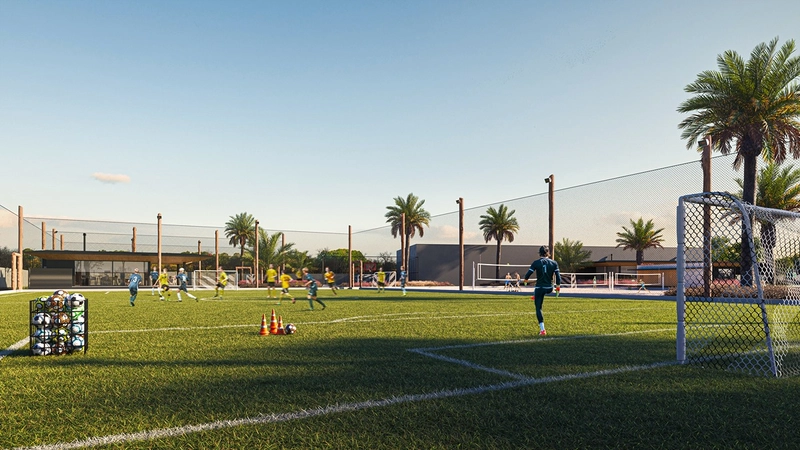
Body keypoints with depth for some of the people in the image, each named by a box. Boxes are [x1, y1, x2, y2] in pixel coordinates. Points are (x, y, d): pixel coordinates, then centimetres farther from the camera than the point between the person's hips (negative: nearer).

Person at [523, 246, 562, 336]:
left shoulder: (536, 263, -8)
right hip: (549, 288, 3)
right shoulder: (554, 263, -1)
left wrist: (526, 279, 14)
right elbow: (558, 275, -3)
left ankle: (542, 329, -1)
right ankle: (535, 297, 65)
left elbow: (528, 274, -8)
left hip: (539, 288, -3)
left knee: (538, 308, 4)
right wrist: (558, 285, 11)